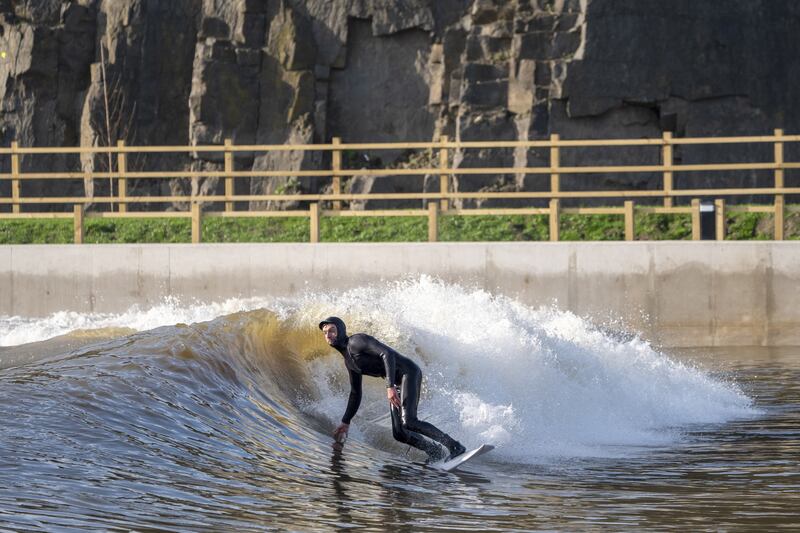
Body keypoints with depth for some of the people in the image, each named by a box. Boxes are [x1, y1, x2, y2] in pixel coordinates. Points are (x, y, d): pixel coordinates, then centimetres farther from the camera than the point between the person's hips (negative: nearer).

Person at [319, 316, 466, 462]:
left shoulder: (356, 341, -9)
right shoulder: (349, 361, 19)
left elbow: (387, 354, -21)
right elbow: (356, 393, 28)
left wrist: (390, 387, -29)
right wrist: (345, 422, 26)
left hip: (408, 372, -9)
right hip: (398, 384, 9)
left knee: (408, 422, -24)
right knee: (399, 433, -3)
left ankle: (455, 446, -19)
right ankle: (435, 451, 11)